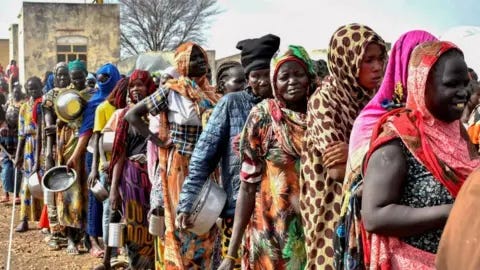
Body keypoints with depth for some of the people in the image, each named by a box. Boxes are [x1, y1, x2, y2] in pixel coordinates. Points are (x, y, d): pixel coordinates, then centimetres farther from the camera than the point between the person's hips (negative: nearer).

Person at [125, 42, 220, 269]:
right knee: (181, 222, 0)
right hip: (179, 166, -5)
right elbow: (132, 115, -5)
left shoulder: (210, 93, 9)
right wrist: (156, 140, -9)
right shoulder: (171, 91, -6)